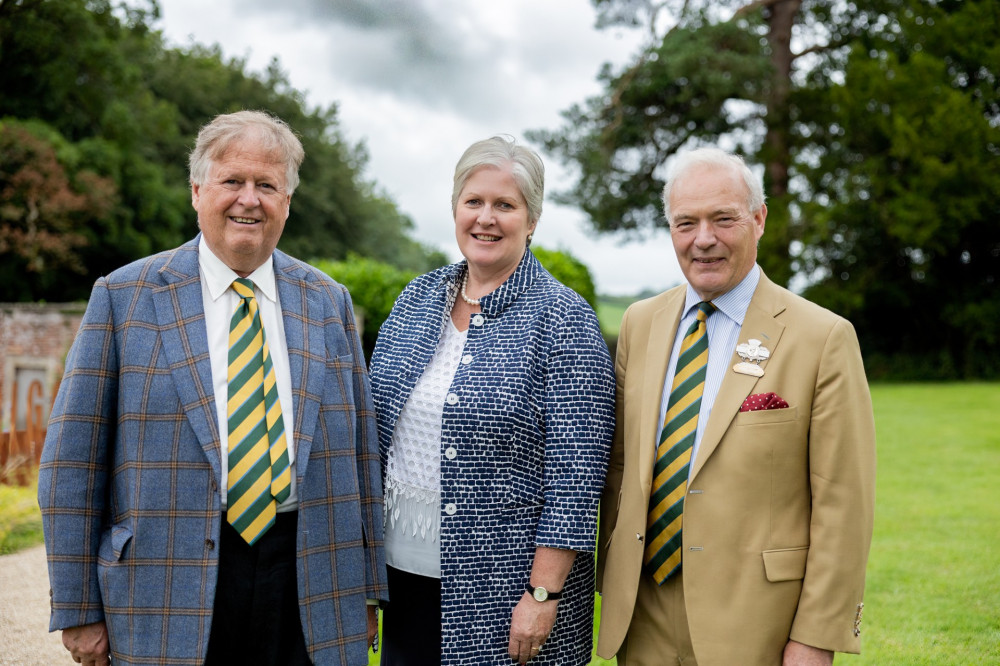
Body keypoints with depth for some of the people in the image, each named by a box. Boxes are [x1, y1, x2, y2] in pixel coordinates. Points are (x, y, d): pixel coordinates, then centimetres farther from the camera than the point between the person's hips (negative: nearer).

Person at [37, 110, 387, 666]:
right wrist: (78, 609, -3)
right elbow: (74, 461, -2)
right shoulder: (123, 297, -1)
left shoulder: (328, 302, 7)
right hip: (168, 600, -2)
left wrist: (367, 590, 8)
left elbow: (360, 452, 8)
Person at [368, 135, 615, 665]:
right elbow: (376, 426, 12)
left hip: (501, 587, -5)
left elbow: (574, 476, -14)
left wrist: (542, 595, -17)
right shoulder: (417, 299, 6)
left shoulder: (563, 320, -10)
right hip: (405, 567, 5)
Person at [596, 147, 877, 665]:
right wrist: (612, 583, 8)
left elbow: (844, 506, -10)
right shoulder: (639, 324, 4)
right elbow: (619, 463, 9)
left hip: (755, 624, -4)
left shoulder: (824, 338, -10)